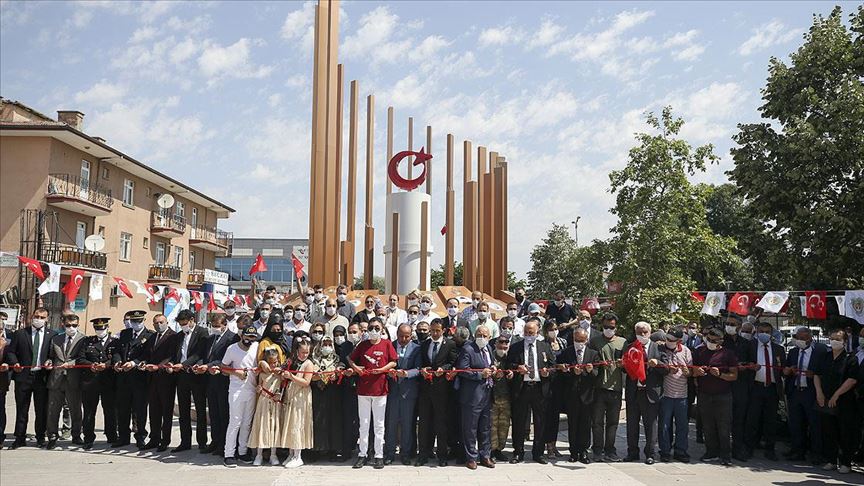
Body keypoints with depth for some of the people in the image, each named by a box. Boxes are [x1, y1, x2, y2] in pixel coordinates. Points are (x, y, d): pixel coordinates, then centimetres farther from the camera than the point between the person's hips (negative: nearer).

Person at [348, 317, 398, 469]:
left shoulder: (387, 344, 1)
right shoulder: (362, 345, 7)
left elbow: (393, 362, 0)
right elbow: (351, 359, 15)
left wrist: (382, 369, -14)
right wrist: (355, 367, -4)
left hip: (380, 388, -2)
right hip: (363, 388, 2)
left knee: (379, 424, 4)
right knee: (363, 424, 8)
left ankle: (379, 455, 10)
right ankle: (362, 454, 15)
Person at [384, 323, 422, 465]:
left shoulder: (416, 349, 3)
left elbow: (418, 369, -6)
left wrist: (406, 373, -23)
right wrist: (389, 372, -17)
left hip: (409, 391, -1)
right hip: (392, 389, 1)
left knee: (408, 423, 5)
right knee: (391, 422, 4)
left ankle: (406, 454, 16)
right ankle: (389, 453, 14)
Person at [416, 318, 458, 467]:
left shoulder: (450, 344, 2)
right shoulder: (424, 344, 14)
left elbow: (453, 363, -1)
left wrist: (443, 368, -18)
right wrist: (422, 369, -5)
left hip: (441, 387, -4)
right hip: (425, 386, 4)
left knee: (441, 422, 2)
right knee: (424, 422, 5)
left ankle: (442, 455, 11)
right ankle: (423, 454, 12)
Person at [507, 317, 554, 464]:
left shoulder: (545, 347, 10)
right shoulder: (515, 347, 7)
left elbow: (553, 364, 12)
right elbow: (508, 364, 7)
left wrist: (548, 371, -8)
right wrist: (517, 367, -12)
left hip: (540, 388, 1)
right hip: (521, 388, -1)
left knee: (540, 422, 6)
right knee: (519, 422, 3)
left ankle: (538, 453, 17)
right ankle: (518, 453, 14)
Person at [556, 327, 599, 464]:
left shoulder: (593, 354, 8)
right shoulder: (565, 353, 4)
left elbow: (597, 374, 1)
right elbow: (561, 372, -1)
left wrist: (590, 371, -19)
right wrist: (573, 373, -17)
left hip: (587, 394, 1)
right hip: (571, 394, 0)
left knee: (585, 424, 2)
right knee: (572, 424, 5)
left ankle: (583, 452, 11)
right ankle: (574, 451, 13)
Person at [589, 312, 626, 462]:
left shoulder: (622, 342, 13)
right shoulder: (594, 342, 8)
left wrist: (622, 364, -9)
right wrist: (599, 365, -11)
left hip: (616, 388, 2)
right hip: (599, 387, -2)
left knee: (612, 422, 5)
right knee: (598, 421, -1)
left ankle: (610, 451, 13)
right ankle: (598, 451, 5)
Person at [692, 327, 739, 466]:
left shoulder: (728, 353, -1)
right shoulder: (699, 351, 8)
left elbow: (734, 375, -3)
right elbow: (693, 371, 16)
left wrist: (720, 374, -19)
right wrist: (697, 372, -7)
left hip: (723, 396, -3)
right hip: (704, 395, 3)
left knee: (724, 427, -3)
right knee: (708, 426, 7)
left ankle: (725, 455, 6)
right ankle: (712, 452, 17)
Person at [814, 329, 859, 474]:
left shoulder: (850, 358, -6)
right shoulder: (825, 358, 10)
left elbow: (852, 379, -14)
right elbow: (817, 375, 15)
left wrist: (836, 395, -15)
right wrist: (819, 392, 1)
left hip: (844, 403, -5)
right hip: (825, 401, 5)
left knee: (846, 434, 0)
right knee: (828, 433, 8)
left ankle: (845, 463, 9)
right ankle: (831, 461, 17)